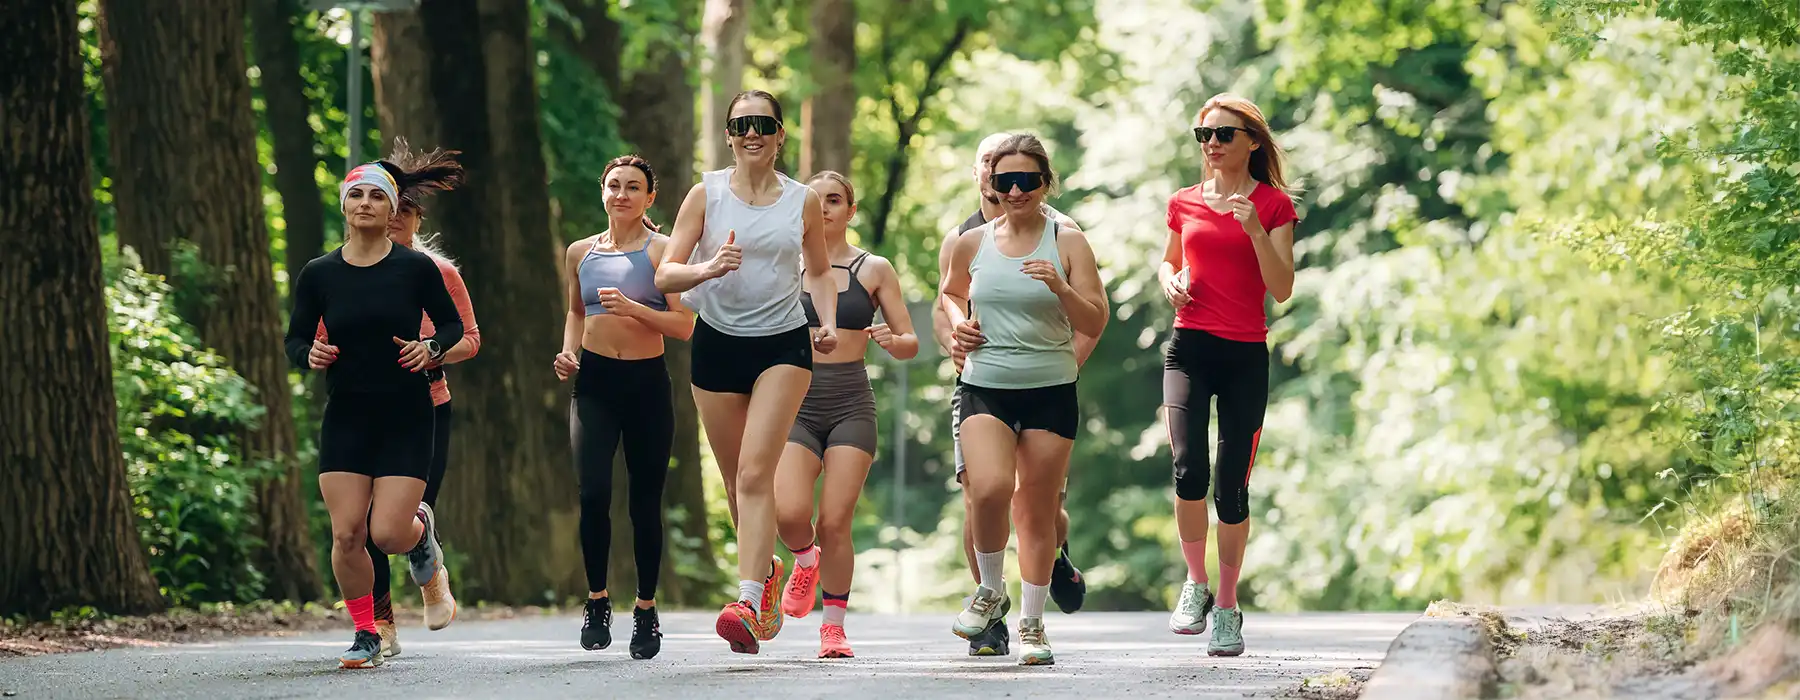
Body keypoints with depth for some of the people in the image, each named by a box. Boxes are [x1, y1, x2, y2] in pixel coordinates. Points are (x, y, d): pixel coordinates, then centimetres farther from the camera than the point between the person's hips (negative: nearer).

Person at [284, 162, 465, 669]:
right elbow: (294, 340, 9)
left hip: (407, 417, -2)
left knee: (388, 533, -11)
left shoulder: (416, 268, -3)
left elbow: (453, 325, 8)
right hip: (345, 417, 2)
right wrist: (310, 355, -13)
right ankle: (366, 636, 12)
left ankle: (422, 528, 27)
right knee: (346, 535, -7)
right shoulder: (319, 274, 1)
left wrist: (431, 348, -12)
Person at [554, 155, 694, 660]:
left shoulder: (661, 251, -1)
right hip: (594, 381, 2)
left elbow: (684, 326, -6)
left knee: (645, 503, 2)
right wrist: (568, 352, 9)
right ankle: (597, 600, 1)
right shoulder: (580, 252, 11)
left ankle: (646, 611, 16)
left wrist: (633, 308, -19)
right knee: (593, 491, -15)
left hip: (647, 382, -2)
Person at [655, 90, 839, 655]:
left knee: (755, 473, -17)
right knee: (737, 481, 9)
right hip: (718, 343, 2)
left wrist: (829, 323, 3)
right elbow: (665, 275, -3)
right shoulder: (707, 194, 0)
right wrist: (707, 269, -23)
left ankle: (749, 602, -25)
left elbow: (819, 270, 20)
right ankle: (765, 568, 37)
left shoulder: (803, 201, 4)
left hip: (782, 344, -1)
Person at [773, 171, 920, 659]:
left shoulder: (874, 270, 6)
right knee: (789, 513, -17)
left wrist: (891, 340, -15)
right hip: (797, 401, 1)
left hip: (851, 405, -1)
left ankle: (834, 627, 6)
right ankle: (806, 562, 18)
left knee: (835, 523, -9)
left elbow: (910, 344, 7)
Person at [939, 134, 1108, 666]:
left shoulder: (1068, 244, 0)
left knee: (1038, 509, 4)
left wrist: (1060, 287, -20)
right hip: (985, 387, 0)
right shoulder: (972, 244, 6)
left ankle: (1032, 623, 19)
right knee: (990, 489, -22)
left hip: (1051, 391, 0)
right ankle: (990, 591, 3)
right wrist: (959, 321, 5)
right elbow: (951, 292, 27)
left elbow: (1095, 325, -3)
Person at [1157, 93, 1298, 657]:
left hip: (1246, 356, -1)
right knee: (1189, 470, -19)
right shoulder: (1185, 203, 10)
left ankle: (1227, 607, 15)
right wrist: (1171, 282, 5)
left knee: (1232, 488, 0)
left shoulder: (1272, 205, 2)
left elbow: (1282, 290, -6)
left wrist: (1254, 230, -19)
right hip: (1189, 347, 1)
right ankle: (1195, 583, 1)